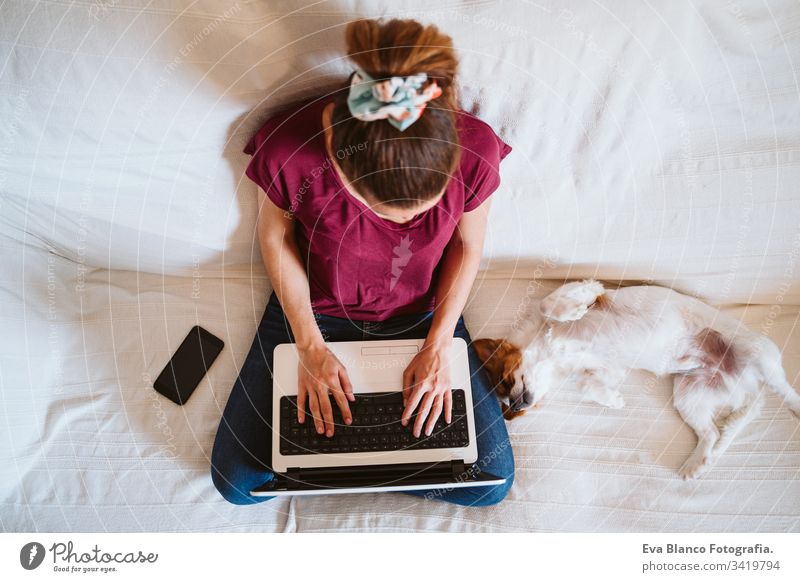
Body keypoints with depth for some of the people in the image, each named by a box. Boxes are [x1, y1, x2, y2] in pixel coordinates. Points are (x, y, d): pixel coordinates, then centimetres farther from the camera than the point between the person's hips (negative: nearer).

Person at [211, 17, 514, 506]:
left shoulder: (475, 150, -28)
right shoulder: (290, 151, -31)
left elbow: (468, 246, -8)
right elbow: (276, 237, -9)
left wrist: (437, 346, -14)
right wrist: (310, 345, -13)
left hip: (422, 314, 1)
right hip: (315, 309, 0)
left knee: (490, 482, -2)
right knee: (238, 480, -3)